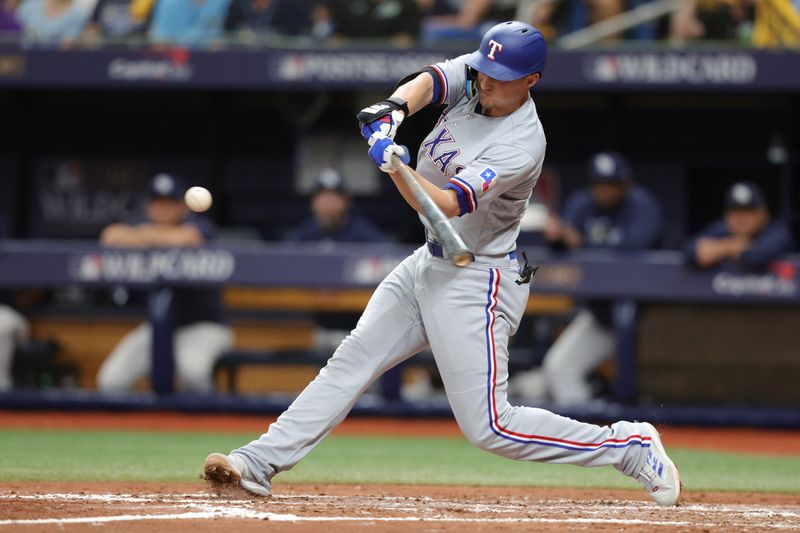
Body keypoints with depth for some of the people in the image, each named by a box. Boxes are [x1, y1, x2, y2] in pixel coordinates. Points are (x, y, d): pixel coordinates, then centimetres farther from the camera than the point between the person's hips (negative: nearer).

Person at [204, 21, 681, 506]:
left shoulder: (521, 147, -26)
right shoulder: (474, 75, -3)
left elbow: (446, 205, -32)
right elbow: (426, 83, -18)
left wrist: (394, 165, -49)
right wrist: (393, 110, -40)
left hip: (476, 281, -8)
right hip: (430, 263, 8)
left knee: (489, 427, -10)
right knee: (351, 362, 4)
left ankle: (631, 447, 0)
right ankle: (259, 463, 7)